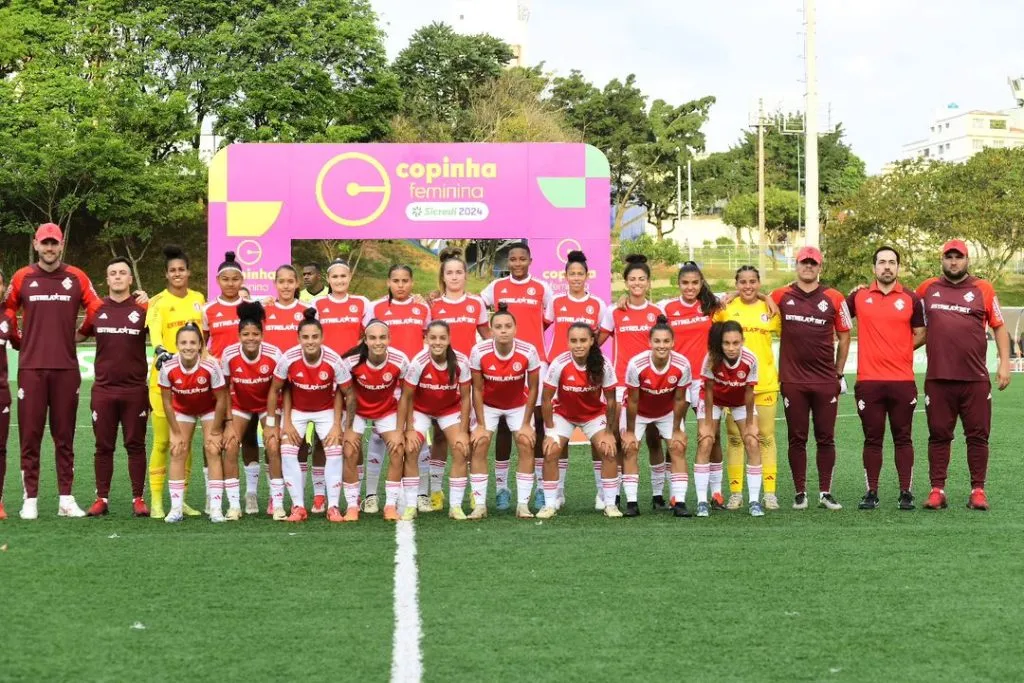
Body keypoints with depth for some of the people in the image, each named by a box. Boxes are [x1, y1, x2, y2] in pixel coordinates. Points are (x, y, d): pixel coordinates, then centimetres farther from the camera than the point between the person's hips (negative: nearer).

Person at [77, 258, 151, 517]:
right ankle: (102, 498, 13)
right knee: (103, 446, 6)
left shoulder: (142, 309, -1)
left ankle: (138, 499, 8)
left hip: (135, 389, -2)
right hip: (103, 389, 2)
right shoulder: (97, 309, 5)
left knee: (135, 445, 3)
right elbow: (78, 335, 20)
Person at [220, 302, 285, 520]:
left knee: (273, 447, -17)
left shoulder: (274, 354, -25)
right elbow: (225, 390, -11)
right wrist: (229, 423, -14)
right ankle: (233, 505, -4)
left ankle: (278, 504, -7)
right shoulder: (229, 355, -22)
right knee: (230, 447, -14)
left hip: (267, 405, -1)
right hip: (240, 406, 1)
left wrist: (273, 424, -17)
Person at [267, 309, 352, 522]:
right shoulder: (288, 358, -26)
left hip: (326, 410, 0)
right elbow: (275, 390, -10)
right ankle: (298, 506, -6)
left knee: (334, 452, -13)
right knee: (287, 452, -14)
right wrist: (271, 423, -8)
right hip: (296, 409, 0)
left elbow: (347, 393, -12)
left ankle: (333, 506, -3)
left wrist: (337, 425, -14)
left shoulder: (334, 360, -27)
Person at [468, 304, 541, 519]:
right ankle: (479, 505, -6)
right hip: (488, 405, 0)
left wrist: (526, 424, -11)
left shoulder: (528, 352, -26)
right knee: (479, 444, -12)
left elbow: (532, 388, -13)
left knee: (526, 443, -12)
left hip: (518, 405, 0)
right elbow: (477, 389, -14)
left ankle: (523, 504, -5)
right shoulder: (479, 352, -26)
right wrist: (480, 425, -14)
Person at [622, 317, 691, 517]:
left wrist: (677, 430, -7)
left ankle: (679, 502, -6)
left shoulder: (682, 365, -29)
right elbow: (633, 400, -22)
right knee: (629, 448, -9)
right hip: (639, 411, -1)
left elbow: (679, 399, -15)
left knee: (678, 448, -9)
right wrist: (630, 432, -14)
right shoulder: (636, 364, -34)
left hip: (668, 412, 1)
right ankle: (631, 502, -4)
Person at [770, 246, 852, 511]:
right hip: (793, 381, 0)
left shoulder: (834, 298, 2)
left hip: (826, 381, 0)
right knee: (797, 439, 5)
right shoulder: (781, 296, 3)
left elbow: (844, 337, 9)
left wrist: (839, 373, 7)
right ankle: (800, 493, 11)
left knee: (825, 438, 5)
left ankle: (825, 493, 12)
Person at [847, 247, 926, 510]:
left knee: (903, 438, 4)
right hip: (868, 381, 0)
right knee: (872, 439, 5)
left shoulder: (911, 299, 5)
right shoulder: (858, 297, 7)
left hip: (903, 381, 0)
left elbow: (920, 335, 10)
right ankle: (872, 492, 11)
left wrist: (901, 349, 1)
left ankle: (905, 493, 9)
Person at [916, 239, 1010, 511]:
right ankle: (937, 490, 10)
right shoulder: (927, 289, 8)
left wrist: (1004, 363, 0)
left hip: (976, 379, -1)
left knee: (978, 436, 3)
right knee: (939, 436, 5)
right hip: (937, 379, 1)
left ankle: (978, 490, 9)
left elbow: (999, 327, 7)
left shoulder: (983, 289, 4)